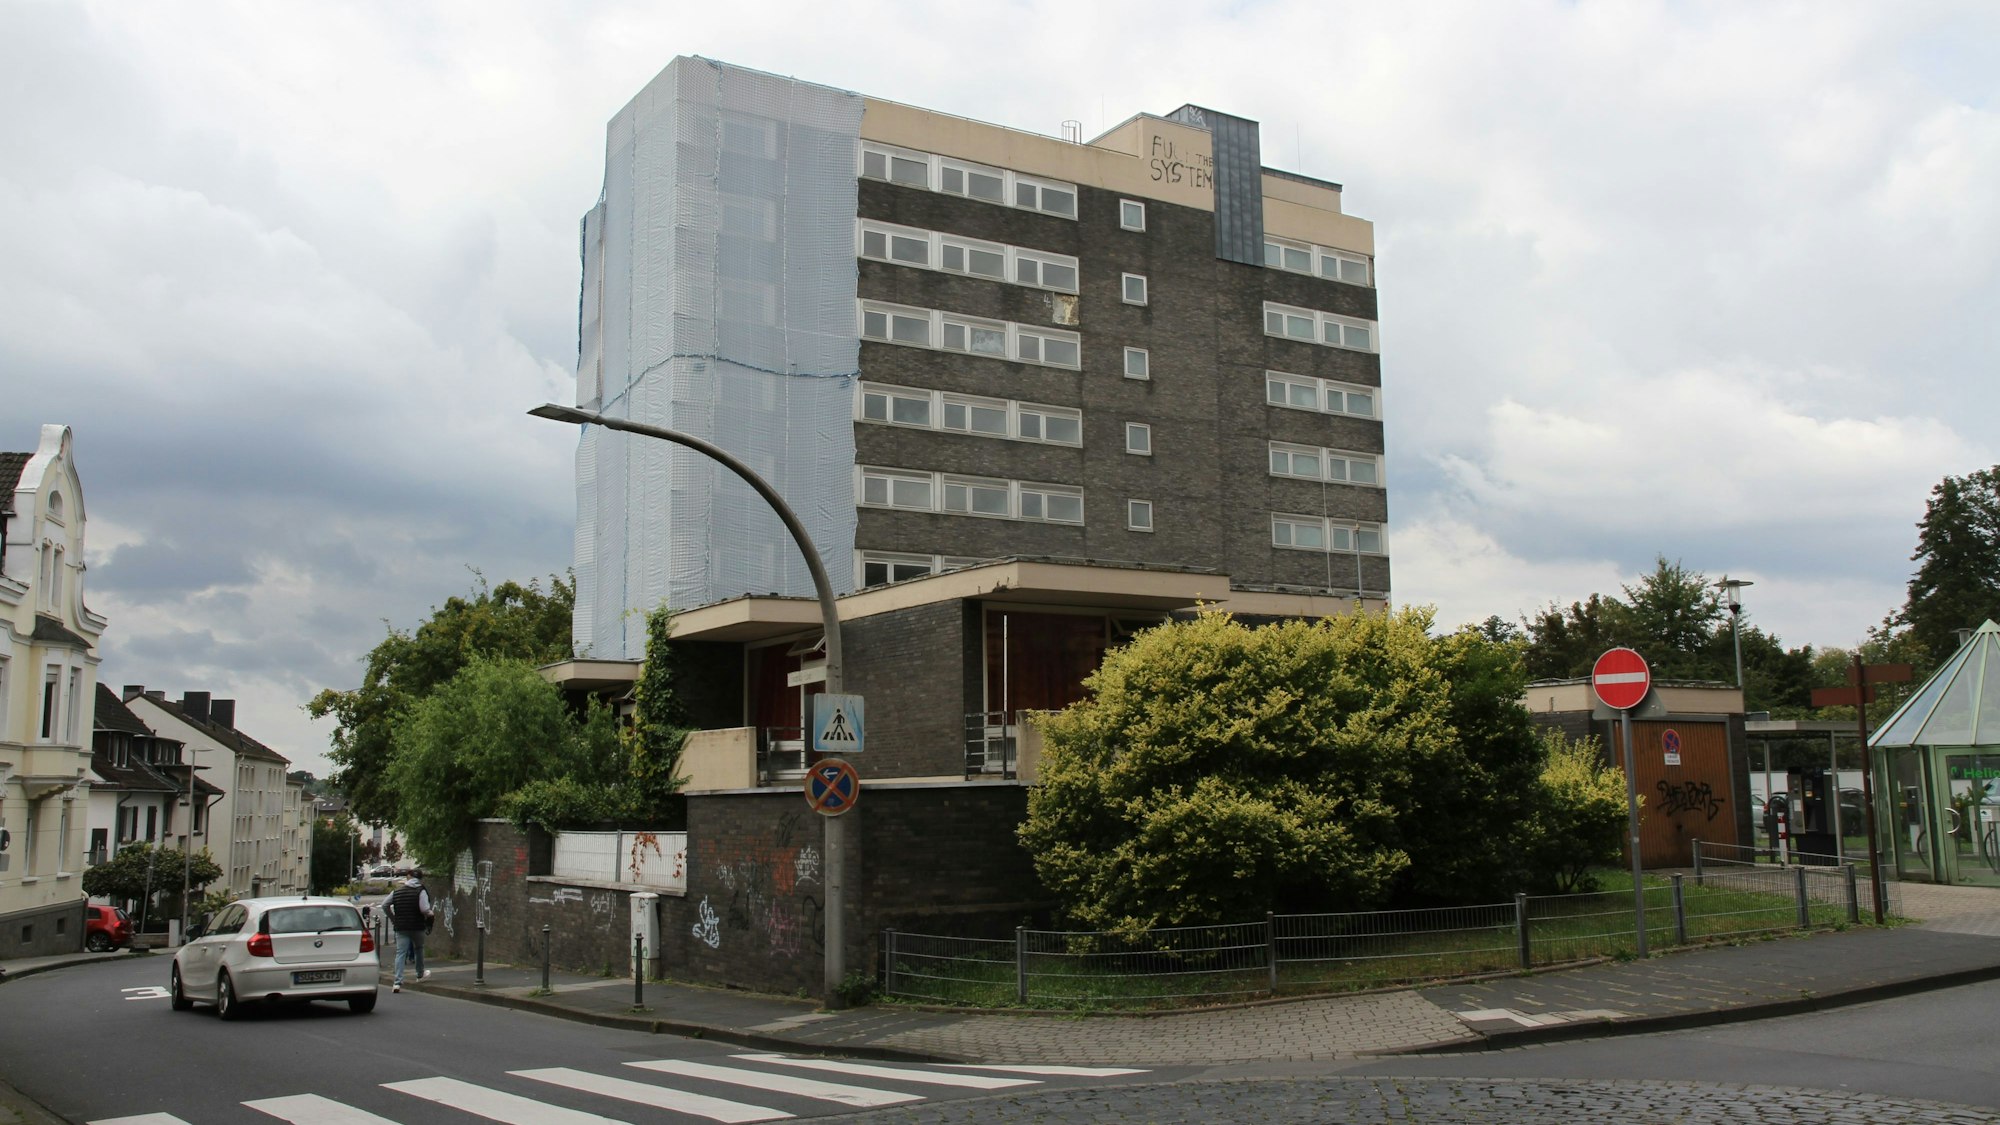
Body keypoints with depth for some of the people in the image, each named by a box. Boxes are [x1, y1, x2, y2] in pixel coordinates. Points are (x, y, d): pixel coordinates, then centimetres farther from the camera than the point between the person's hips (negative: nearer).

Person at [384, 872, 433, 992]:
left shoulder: (396, 891, 7)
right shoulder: (421, 891, -8)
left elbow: (384, 906, 12)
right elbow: (425, 909, -21)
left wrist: (392, 918, 24)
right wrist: (429, 914, 1)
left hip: (401, 927, 2)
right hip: (417, 927, -2)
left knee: (400, 953, -1)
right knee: (418, 949, 21)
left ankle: (397, 982, -11)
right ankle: (420, 974, 37)